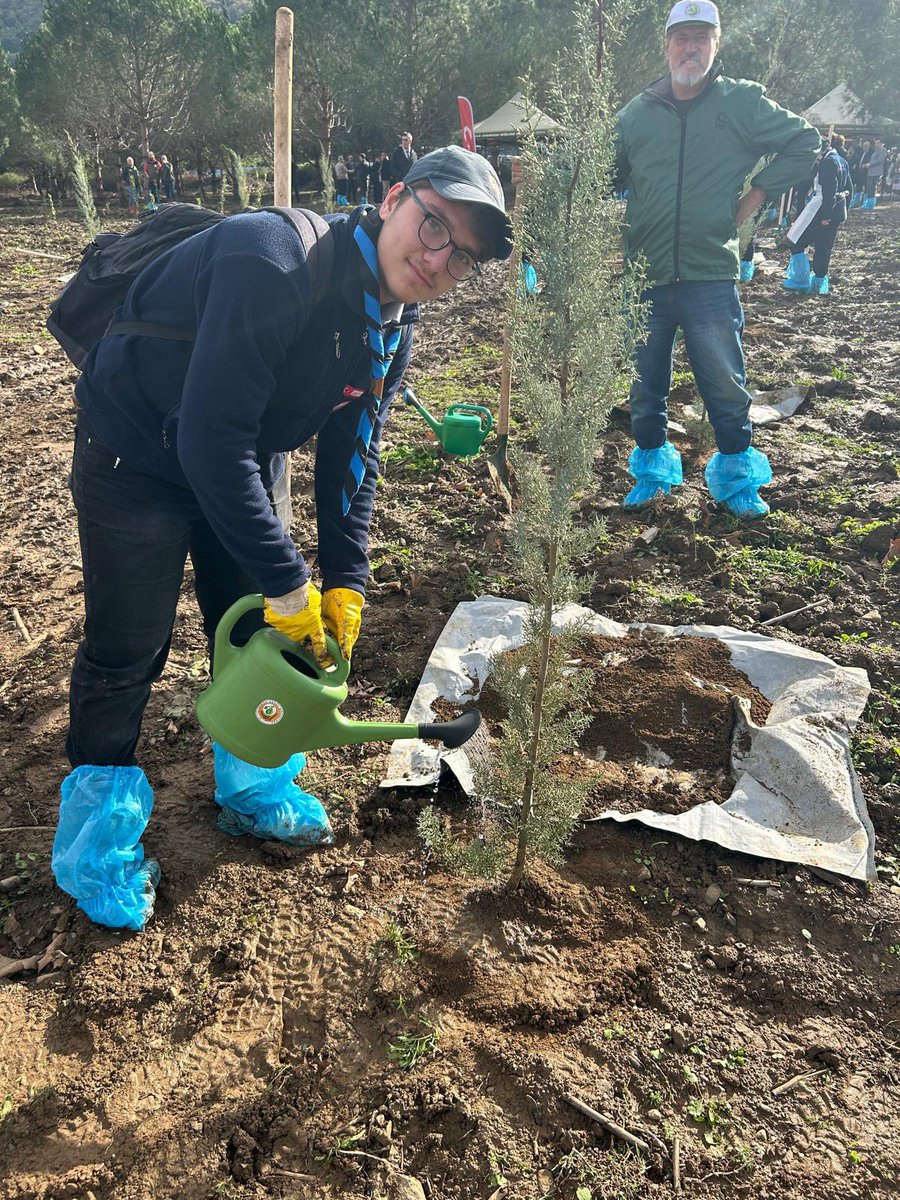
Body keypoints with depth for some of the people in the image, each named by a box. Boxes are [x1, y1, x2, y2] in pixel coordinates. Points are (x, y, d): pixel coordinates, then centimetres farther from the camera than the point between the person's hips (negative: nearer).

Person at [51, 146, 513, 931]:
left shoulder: (393, 330, -7)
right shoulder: (274, 263, -34)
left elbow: (351, 457, 0)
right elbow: (212, 437, -36)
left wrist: (346, 583, -8)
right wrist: (287, 583, -31)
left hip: (246, 460, 8)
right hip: (138, 457, -7)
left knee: (260, 631, 13)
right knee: (128, 650, 0)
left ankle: (252, 792, 35)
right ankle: (95, 843, 21)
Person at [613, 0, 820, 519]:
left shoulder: (744, 102, 3)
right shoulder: (636, 112, 7)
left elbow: (806, 142, 9)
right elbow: (607, 179, 18)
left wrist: (756, 196, 1)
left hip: (710, 275, -2)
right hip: (644, 277, 2)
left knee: (725, 383, 2)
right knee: (646, 382, 10)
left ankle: (737, 475, 16)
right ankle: (653, 468, 25)